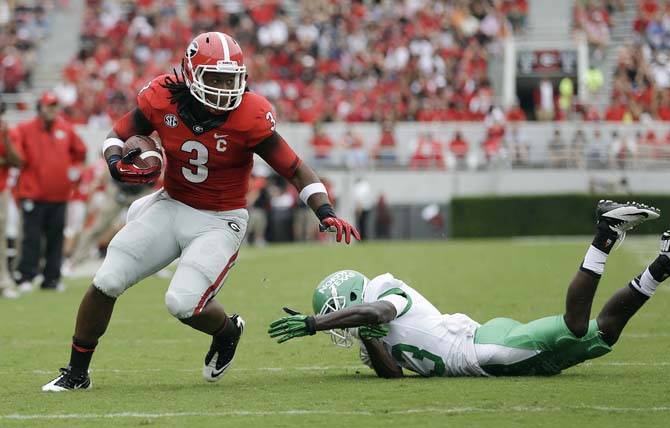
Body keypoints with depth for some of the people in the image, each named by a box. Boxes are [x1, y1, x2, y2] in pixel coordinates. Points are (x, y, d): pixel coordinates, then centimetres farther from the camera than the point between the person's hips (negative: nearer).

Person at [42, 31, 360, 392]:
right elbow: (117, 135, 2)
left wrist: (325, 213, -28)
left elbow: (295, 170, -16)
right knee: (107, 282, -5)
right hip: (171, 206, 4)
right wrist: (117, 164, -20)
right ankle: (76, 372, 13)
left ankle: (227, 331, 17)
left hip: (219, 222, -4)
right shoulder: (163, 98, -14)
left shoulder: (250, 116, -22)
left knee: (183, 303, -20)